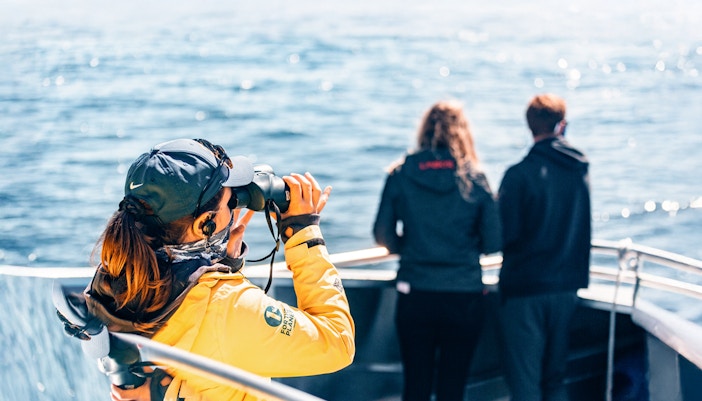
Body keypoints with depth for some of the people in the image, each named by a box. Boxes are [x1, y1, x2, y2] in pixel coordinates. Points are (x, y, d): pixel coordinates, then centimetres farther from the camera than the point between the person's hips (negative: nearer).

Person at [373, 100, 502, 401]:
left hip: (414, 295, 1)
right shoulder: (474, 179, -5)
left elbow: (383, 235, 1)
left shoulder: (400, 175, -2)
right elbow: (493, 242, -5)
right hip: (464, 297, -1)